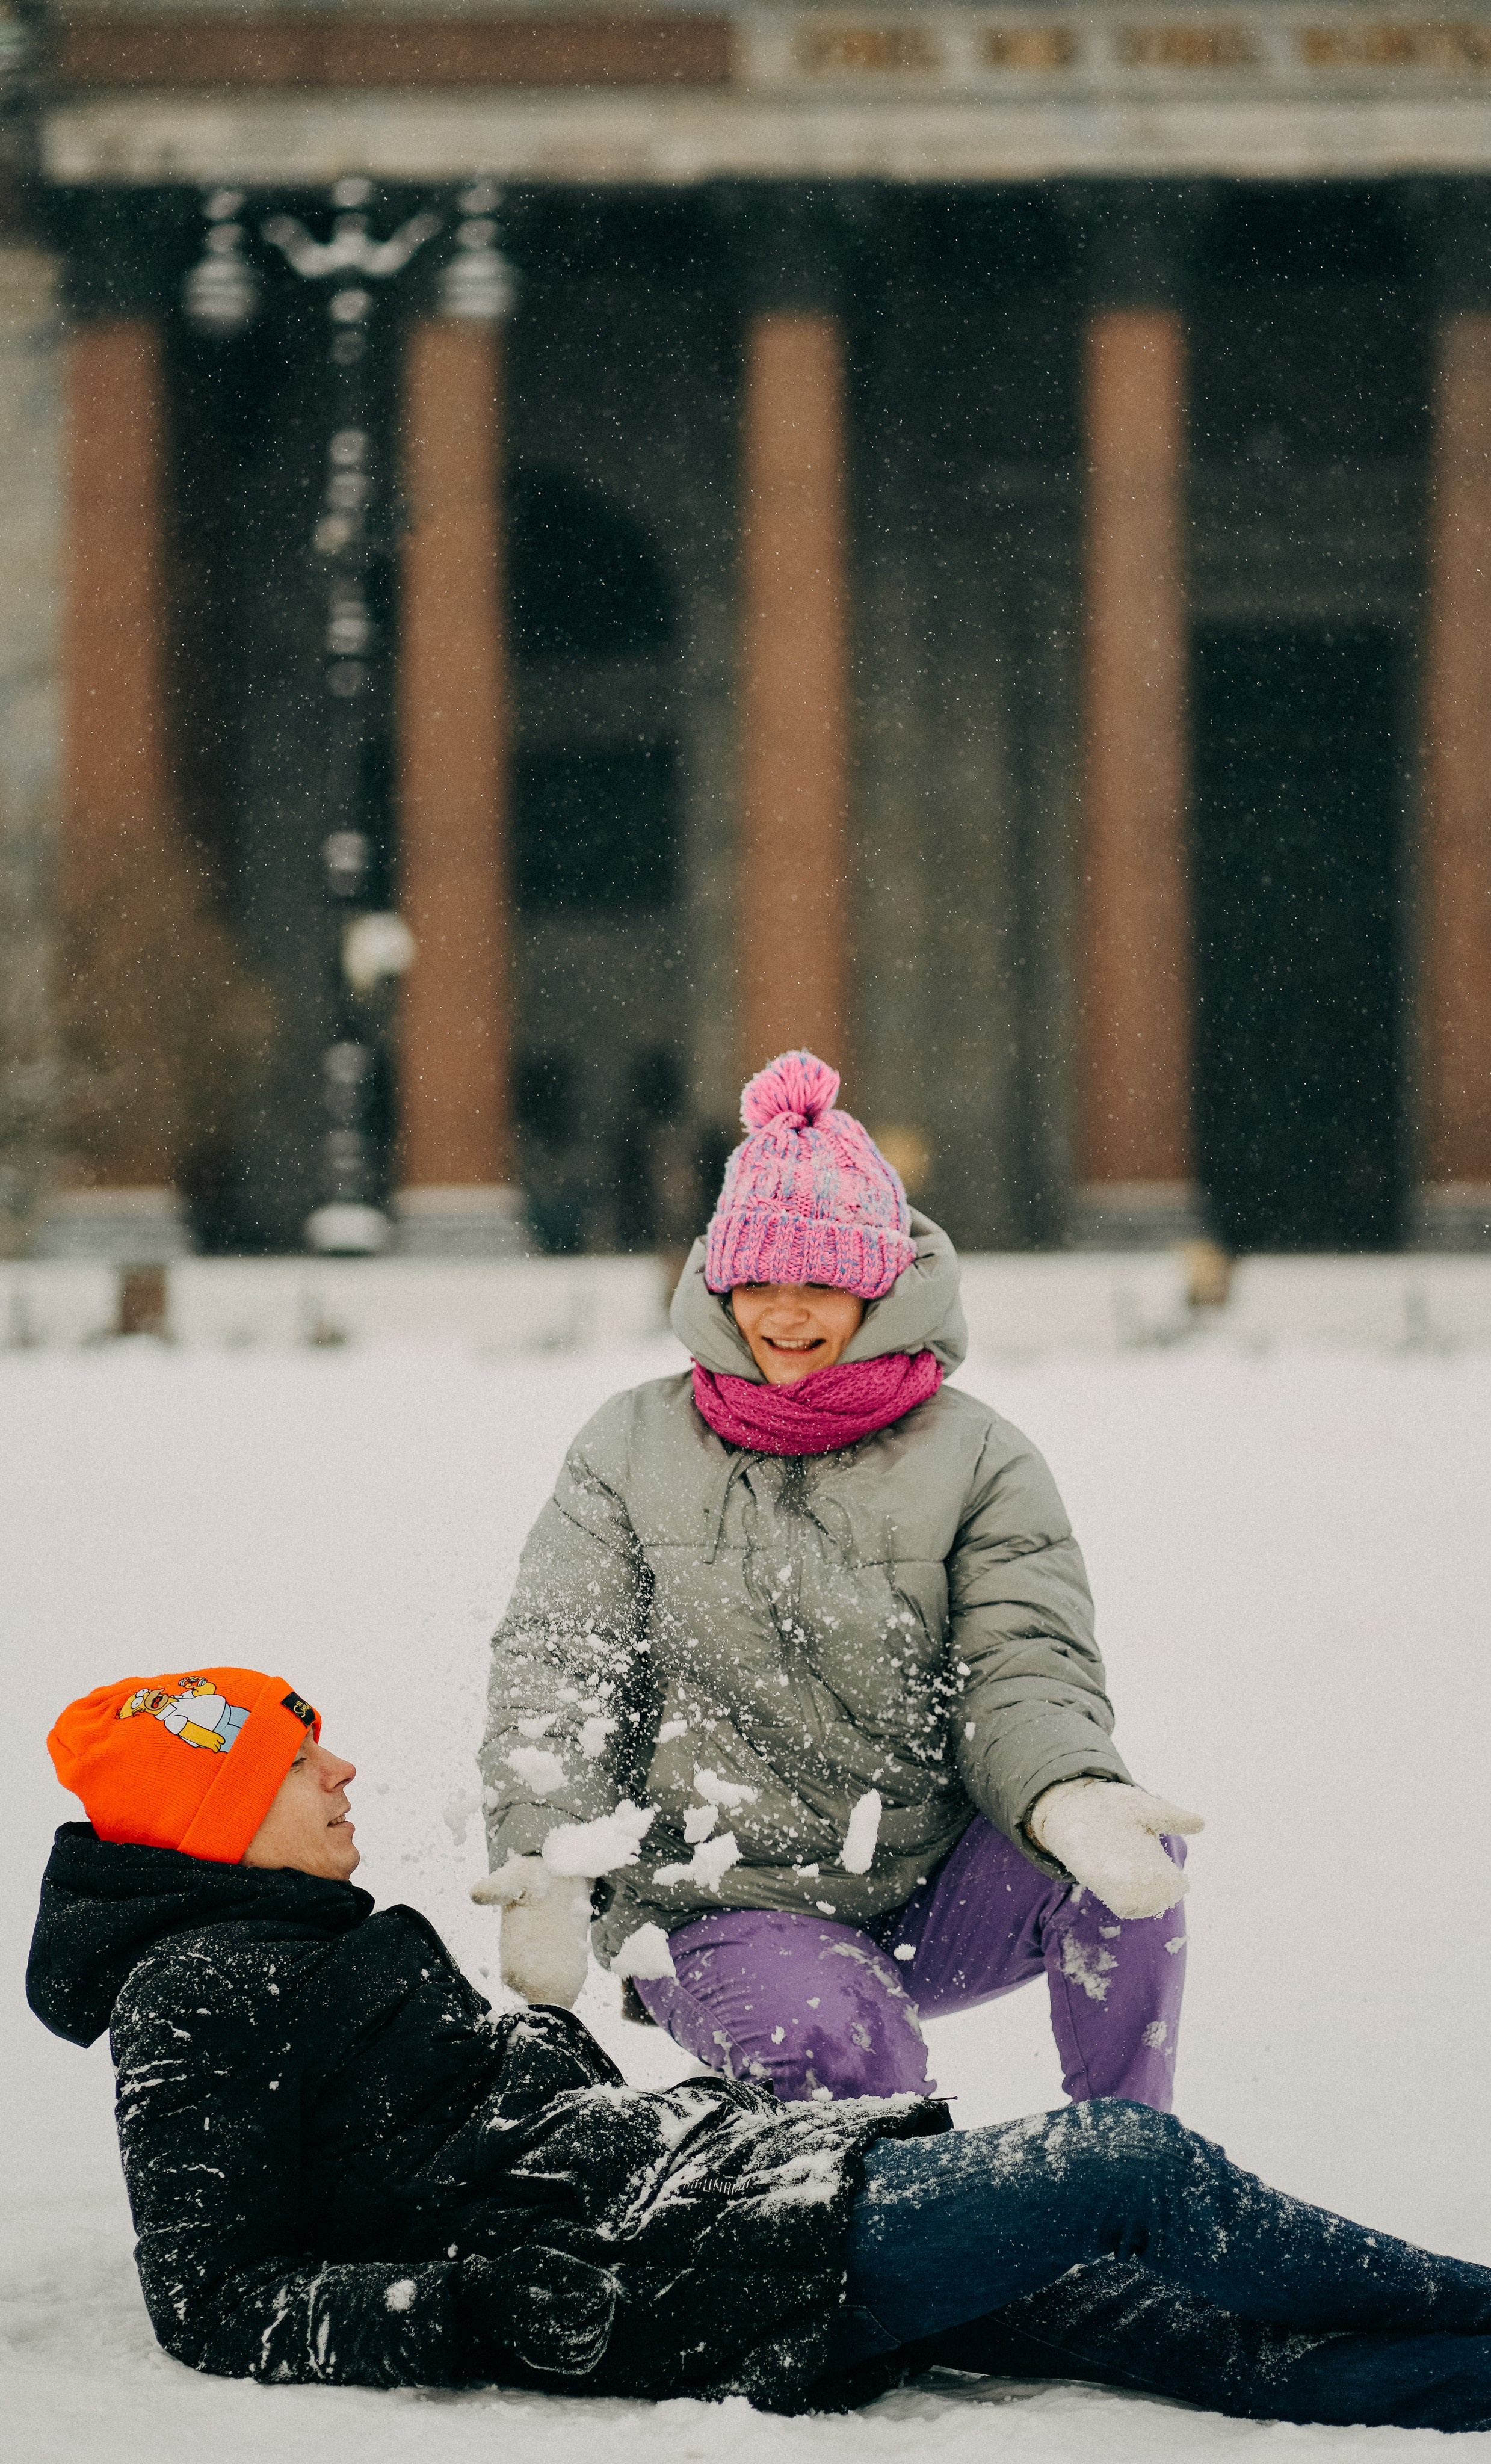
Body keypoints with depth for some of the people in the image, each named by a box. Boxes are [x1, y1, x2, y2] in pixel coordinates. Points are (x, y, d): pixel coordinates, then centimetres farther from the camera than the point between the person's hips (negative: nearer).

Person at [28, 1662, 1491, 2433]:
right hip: (683, 2279, -10)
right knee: (1131, 2165, -12)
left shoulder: (303, 1939, 22)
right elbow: (213, 2302, -15)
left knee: (1171, 2327, -1)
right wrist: (479, 2302, -24)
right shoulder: (198, 1999, -8)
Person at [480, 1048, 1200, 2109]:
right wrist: (545, 1859, -19)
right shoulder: (632, 1451, 8)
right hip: (724, 1911, -1)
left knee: (1130, 1850, -26)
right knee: (844, 2056, -34)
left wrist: (1068, 1797, -32)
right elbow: (556, 1665, 1)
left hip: (936, 1893, 2)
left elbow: (1025, 1674, -6)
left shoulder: (980, 1462, 4)